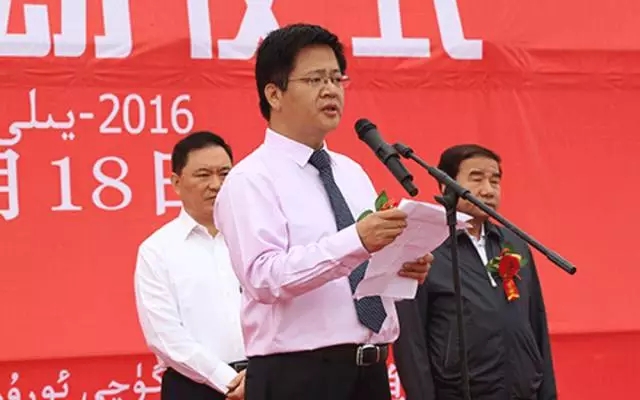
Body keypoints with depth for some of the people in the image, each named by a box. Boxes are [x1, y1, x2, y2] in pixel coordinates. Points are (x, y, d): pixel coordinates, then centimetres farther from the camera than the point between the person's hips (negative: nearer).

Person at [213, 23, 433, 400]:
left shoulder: (353, 173, 17)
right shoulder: (251, 180, -7)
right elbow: (264, 276, -21)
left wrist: (404, 266, -4)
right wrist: (356, 241, -29)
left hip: (370, 370, 7)